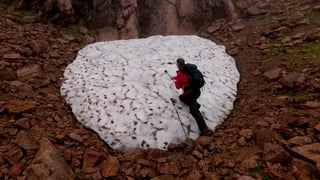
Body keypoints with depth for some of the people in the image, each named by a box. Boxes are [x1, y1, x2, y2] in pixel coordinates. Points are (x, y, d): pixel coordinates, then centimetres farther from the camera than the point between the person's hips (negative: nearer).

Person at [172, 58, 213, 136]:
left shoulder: (180, 73, -9)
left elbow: (178, 86, 1)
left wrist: (175, 82, 22)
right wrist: (175, 77, 49)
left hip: (190, 94, -8)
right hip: (197, 91, 8)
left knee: (194, 111, -10)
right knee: (181, 97, 31)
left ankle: (205, 130, -20)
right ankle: (195, 104, 10)